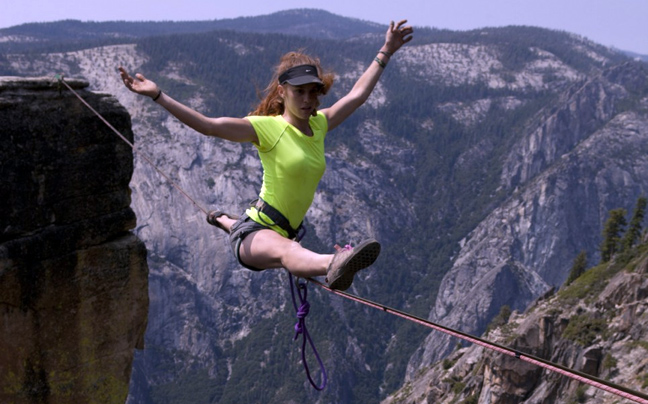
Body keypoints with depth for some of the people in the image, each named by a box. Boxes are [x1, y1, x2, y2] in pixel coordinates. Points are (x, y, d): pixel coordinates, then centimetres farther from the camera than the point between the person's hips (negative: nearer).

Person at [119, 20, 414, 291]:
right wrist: (157, 96, -33)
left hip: (282, 232, 9)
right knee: (286, 250, -43)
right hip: (253, 232, -9)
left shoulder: (319, 124, 5)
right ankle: (335, 264, -80)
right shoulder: (267, 127, -14)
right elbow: (208, 126, -24)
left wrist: (386, 52, 19)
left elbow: (358, 94, 15)